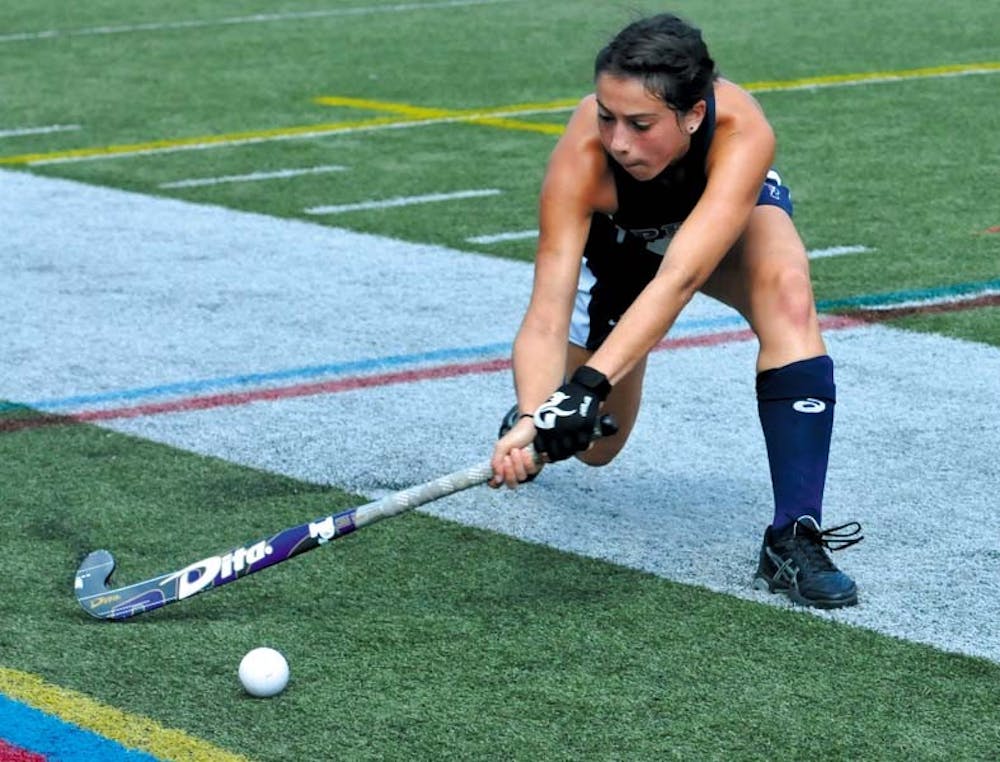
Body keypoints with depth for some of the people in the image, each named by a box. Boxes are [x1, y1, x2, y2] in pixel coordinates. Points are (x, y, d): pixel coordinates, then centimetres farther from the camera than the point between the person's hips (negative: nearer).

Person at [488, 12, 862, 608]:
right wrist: (531, 417, -61)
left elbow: (679, 280, -52)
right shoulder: (582, 156, -40)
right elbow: (546, 316, -43)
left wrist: (590, 384, -63)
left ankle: (793, 541, -30)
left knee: (788, 297, -34)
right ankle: (535, 415, 41)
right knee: (592, 444, 3)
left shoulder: (741, 131, -44)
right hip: (617, 241, 1)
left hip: (731, 213, -1)